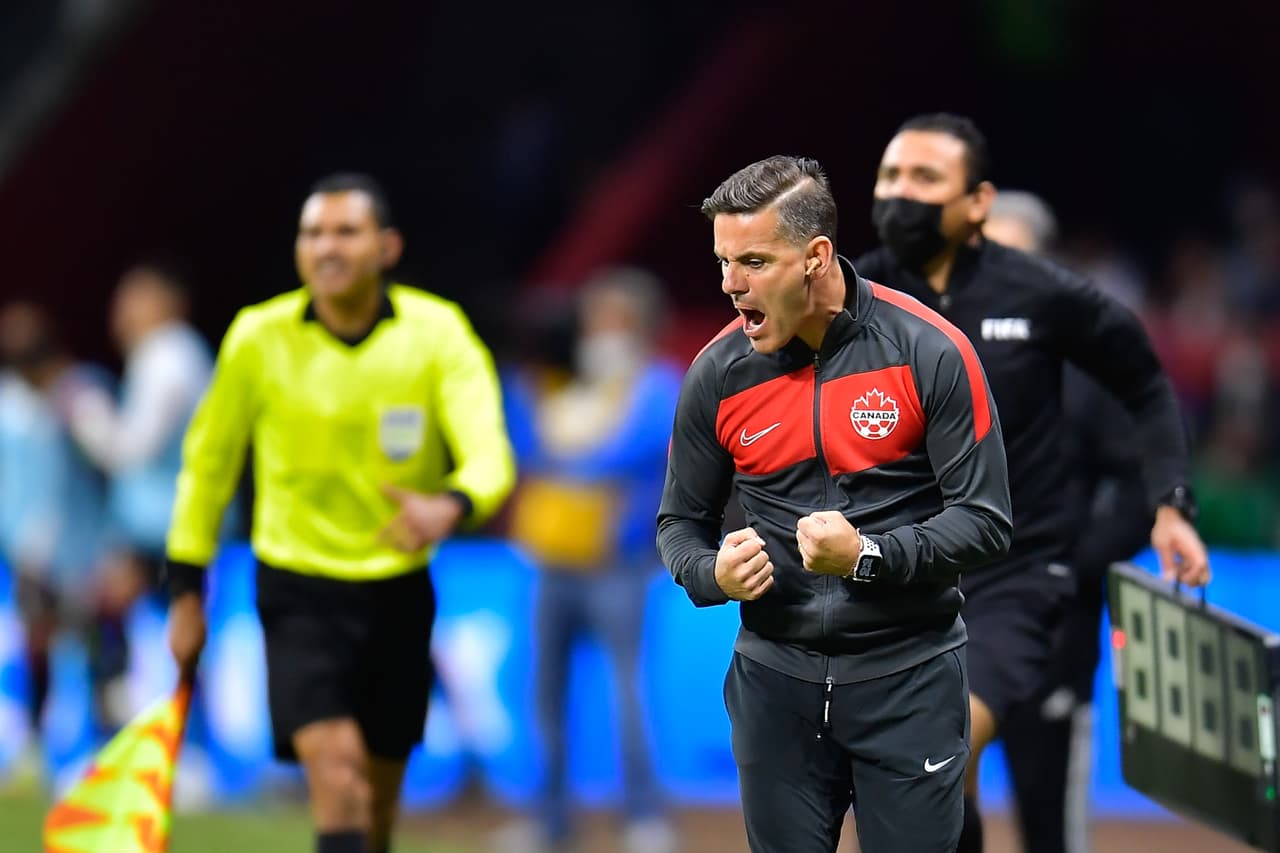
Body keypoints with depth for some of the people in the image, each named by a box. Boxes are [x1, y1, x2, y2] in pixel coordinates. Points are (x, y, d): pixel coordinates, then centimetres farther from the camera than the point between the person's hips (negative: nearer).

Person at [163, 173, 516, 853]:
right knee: (335, 770, -20)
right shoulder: (259, 338, -8)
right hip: (299, 592, -2)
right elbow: (208, 460, 6)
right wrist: (185, 589, 7)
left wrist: (450, 507, -45)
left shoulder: (438, 333, -9)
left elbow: (489, 458, -21)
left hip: (399, 590, 2)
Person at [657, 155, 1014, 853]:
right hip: (775, 679, 3)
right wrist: (713, 574, -13)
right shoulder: (717, 374, -2)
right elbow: (681, 522, 10)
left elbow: (984, 521, -9)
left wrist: (867, 557, -23)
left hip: (909, 676, -3)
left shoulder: (929, 352, -11)